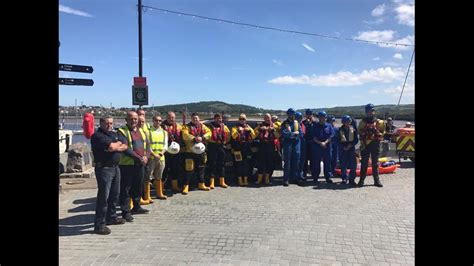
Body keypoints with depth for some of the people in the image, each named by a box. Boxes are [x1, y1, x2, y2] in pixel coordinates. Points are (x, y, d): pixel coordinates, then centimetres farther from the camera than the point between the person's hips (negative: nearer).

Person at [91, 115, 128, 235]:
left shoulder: (114, 134, 15)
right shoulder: (97, 135, -12)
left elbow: (125, 146, 8)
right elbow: (112, 147, -24)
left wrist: (116, 146, -11)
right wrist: (119, 144, -3)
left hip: (115, 167, 8)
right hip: (104, 168, -8)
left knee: (115, 194, 17)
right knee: (103, 196, -6)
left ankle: (111, 217, 32)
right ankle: (99, 224, 1)